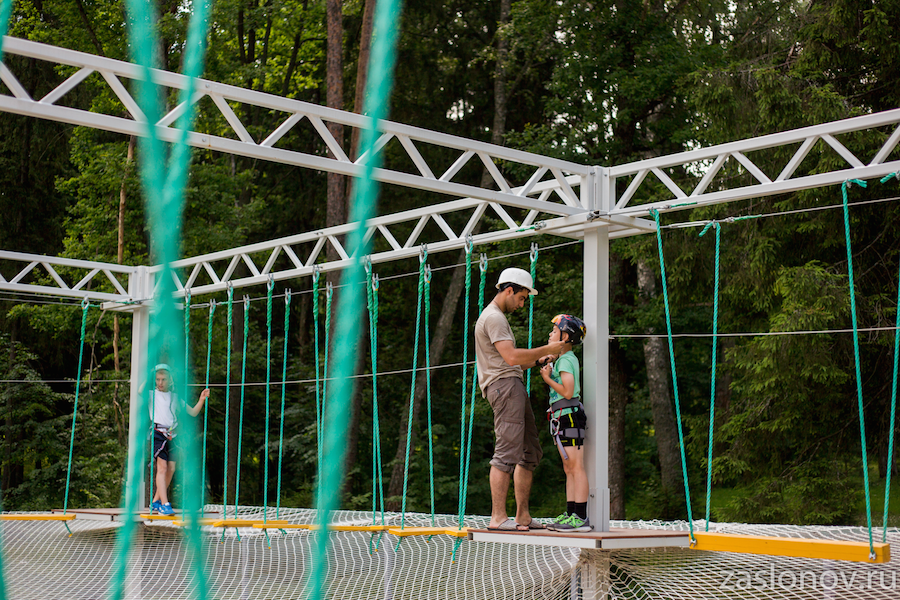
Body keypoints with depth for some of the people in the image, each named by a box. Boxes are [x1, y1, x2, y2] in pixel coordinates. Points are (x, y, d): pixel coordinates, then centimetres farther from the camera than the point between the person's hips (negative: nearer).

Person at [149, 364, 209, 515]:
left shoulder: (175, 397, 19)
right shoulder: (152, 394, 7)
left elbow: (193, 412, 19)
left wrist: (202, 399, 5)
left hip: (172, 434, 5)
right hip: (158, 432, -5)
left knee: (171, 469, 3)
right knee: (162, 467, -13)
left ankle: (155, 502, 16)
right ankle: (164, 505, -16)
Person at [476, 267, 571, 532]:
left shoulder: (498, 317, 27)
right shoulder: (493, 317, -8)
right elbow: (511, 356, -19)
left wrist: (539, 359, 15)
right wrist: (548, 349, -13)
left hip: (514, 385, 11)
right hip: (504, 384, -11)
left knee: (530, 452, 9)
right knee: (507, 452, -14)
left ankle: (522, 516, 10)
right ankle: (498, 517, -15)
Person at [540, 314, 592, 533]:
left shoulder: (566, 360, -11)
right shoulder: (568, 359, 19)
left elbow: (568, 392, -19)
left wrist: (548, 379, -10)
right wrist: (550, 373, 13)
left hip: (569, 416, -10)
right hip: (563, 418, 10)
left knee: (576, 467, -10)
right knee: (569, 469, 11)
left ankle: (581, 517, -11)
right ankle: (571, 514, 14)